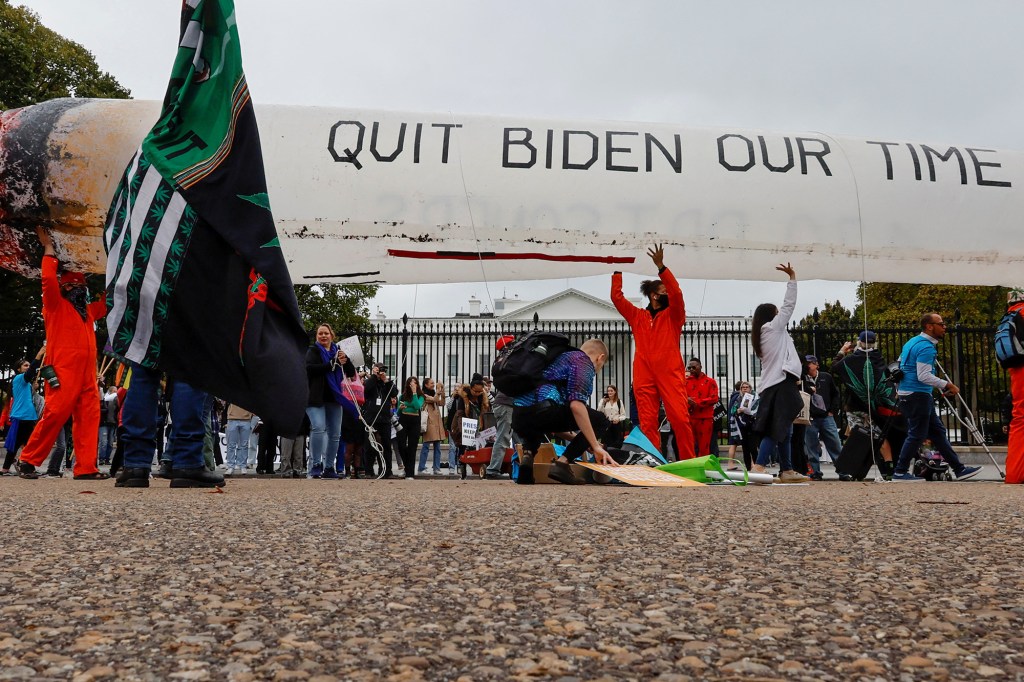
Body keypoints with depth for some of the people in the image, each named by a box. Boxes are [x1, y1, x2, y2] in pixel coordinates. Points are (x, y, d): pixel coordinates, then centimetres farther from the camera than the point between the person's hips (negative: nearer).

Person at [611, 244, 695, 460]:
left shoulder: (673, 315, 13)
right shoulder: (637, 316, 20)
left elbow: (677, 293, -5)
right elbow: (617, 297, 14)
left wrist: (661, 266, -11)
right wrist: (618, 271, 11)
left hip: (670, 373, -2)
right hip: (644, 376, 2)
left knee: (680, 418, -11)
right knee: (647, 423, -2)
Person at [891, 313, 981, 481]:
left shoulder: (913, 342, 16)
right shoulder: (926, 347, -15)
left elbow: (900, 365, 23)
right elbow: (924, 376, -22)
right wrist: (947, 385, -17)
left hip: (907, 393, 11)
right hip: (917, 395, -11)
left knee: (937, 431, 12)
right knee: (917, 435, -6)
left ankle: (959, 469, 17)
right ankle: (900, 472, -1)